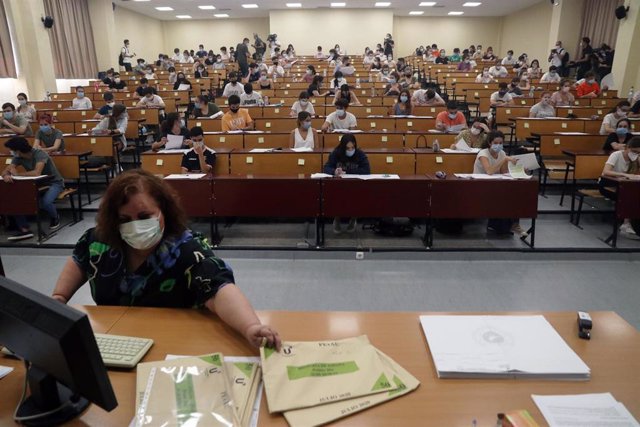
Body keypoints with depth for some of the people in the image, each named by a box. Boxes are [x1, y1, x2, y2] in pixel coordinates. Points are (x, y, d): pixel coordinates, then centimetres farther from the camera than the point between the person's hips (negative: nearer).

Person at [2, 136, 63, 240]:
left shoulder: (39, 154, -24)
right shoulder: (18, 157, -3)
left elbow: (36, 173, -38)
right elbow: (6, 170, -9)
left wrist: (17, 174, -23)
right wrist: (6, 175, -34)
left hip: (54, 183, -7)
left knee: (45, 202, -35)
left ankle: (55, 218, 2)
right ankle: (24, 230, -13)